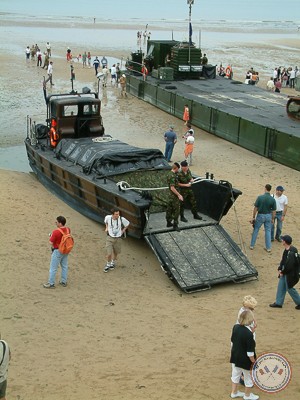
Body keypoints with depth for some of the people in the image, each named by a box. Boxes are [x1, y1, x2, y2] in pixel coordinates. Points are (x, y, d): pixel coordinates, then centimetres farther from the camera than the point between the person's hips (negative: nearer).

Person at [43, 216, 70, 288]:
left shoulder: (56, 232, -27)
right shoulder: (68, 230, -6)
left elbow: (51, 242, -22)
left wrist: (51, 236, -2)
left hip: (57, 251, -7)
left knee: (53, 268, 6)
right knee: (64, 266, 19)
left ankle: (51, 283, 14)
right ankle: (64, 281, 30)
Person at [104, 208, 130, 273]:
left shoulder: (121, 219, -19)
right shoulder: (108, 217, -15)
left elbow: (127, 224, 3)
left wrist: (123, 230, -1)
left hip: (117, 238, 0)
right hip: (110, 238, 0)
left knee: (116, 253, 17)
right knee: (109, 253, -6)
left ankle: (113, 263, 48)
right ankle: (108, 264, 23)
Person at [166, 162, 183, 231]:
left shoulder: (170, 174, 8)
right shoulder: (173, 176, -23)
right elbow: (172, 188, -26)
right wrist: (179, 195, -22)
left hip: (170, 195, 10)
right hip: (174, 195, -10)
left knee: (169, 209, 15)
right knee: (176, 210, -3)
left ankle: (169, 222, 24)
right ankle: (175, 225, 1)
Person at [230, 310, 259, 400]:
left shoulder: (235, 327, -10)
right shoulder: (249, 334, -32)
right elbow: (250, 352, -25)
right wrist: (253, 361, -10)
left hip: (235, 356, 7)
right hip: (245, 360, -6)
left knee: (235, 375, 24)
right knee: (248, 377, 18)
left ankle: (234, 392, 41)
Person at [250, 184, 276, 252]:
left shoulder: (260, 197, -16)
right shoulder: (272, 199, -11)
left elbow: (255, 208, -12)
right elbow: (274, 210, -4)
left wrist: (253, 217, -2)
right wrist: (272, 219, 9)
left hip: (260, 216, -1)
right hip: (268, 216, 1)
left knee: (256, 230, 15)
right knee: (268, 231, 12)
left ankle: (252, 245, 22)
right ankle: (268, 247, 15)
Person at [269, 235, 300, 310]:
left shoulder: (291, 253, -29)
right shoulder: (286, 250, 0)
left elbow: (289, 265, -27)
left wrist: (283, 272, -14)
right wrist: (280, 269, 1)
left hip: (290, 274, -9)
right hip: (284, 273, 9)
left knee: (289, 288, 6)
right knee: (281, 287, 16)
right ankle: (278, 303, 29)